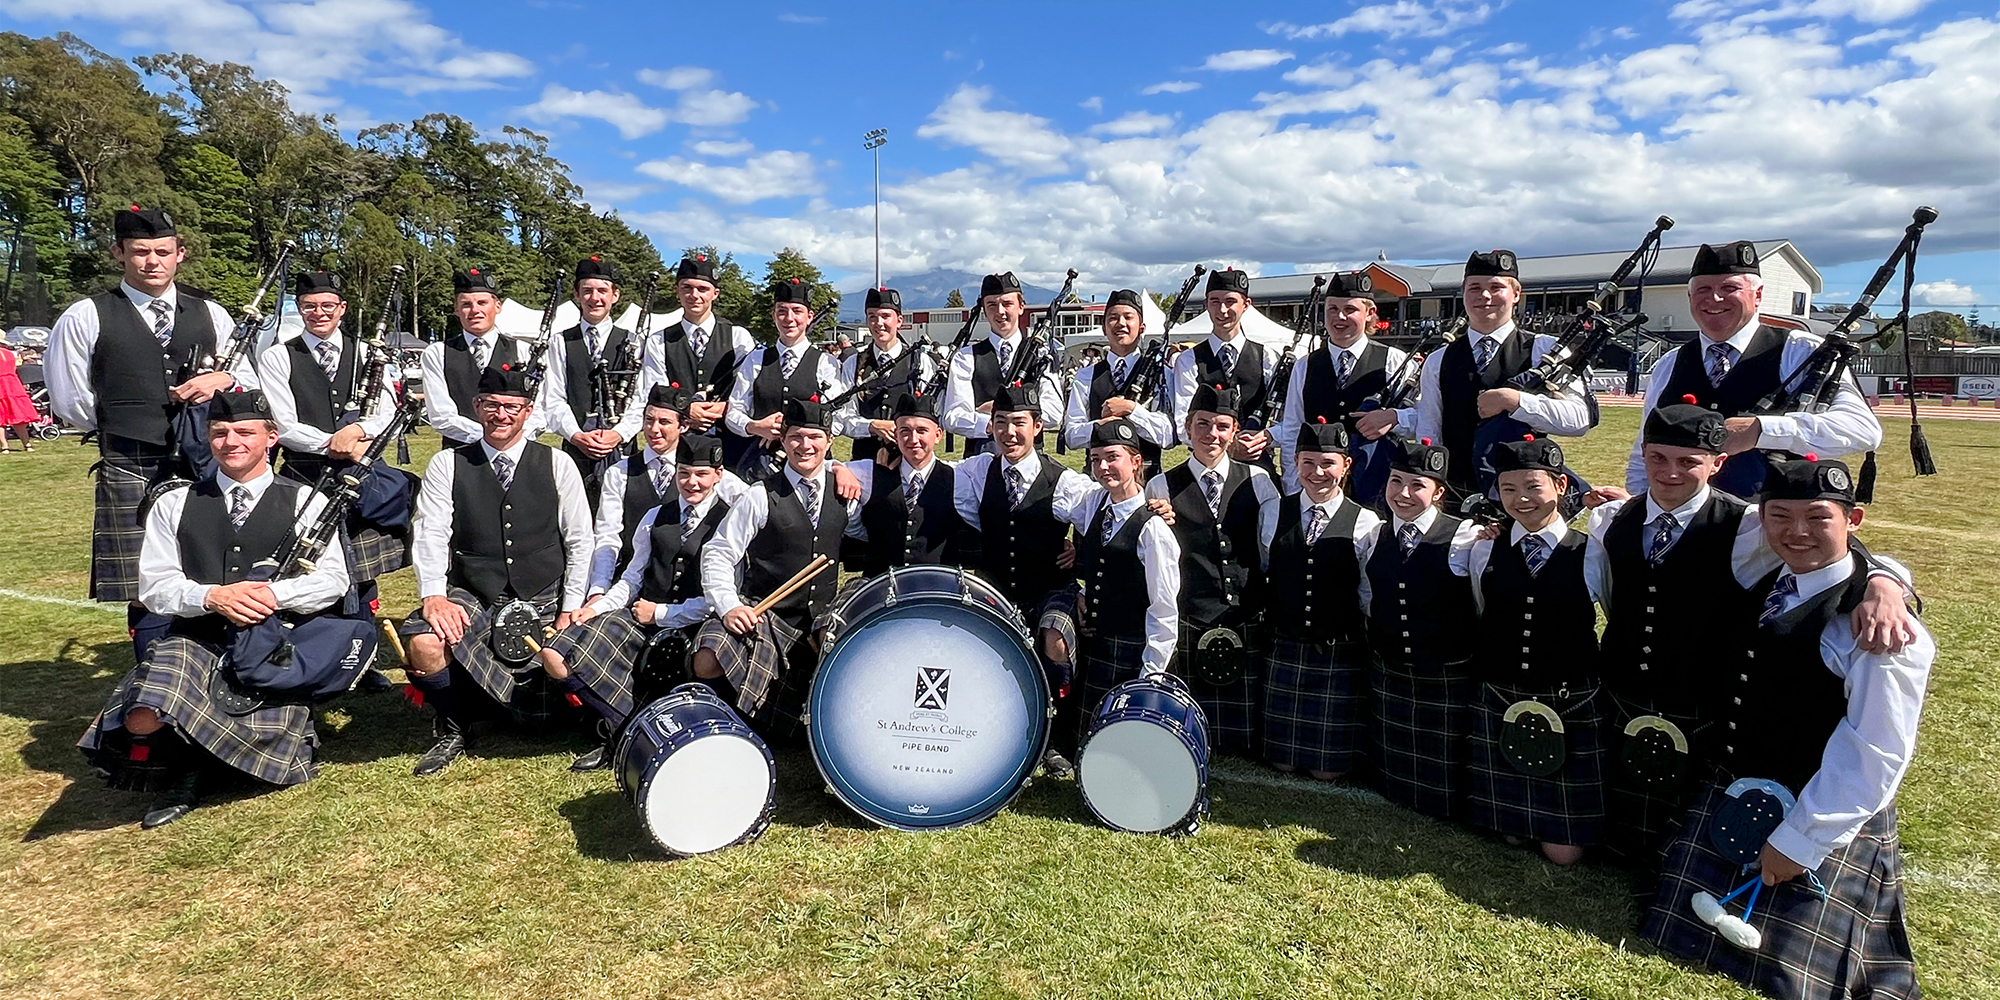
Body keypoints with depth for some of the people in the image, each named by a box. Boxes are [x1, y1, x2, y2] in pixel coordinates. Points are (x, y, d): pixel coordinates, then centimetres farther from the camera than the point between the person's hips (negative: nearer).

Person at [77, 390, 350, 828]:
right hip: (197, 641, 2)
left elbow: (333, 579, -1)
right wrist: (212, 597, -14)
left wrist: (275, 594, -19)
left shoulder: (304, 502, 6)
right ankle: (185, 765, 6)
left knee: (271, 755, -20)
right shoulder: (174, 504, 13)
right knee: (142, 723, -28)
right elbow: (155, 586, 6)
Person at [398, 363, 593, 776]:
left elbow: (579, 542, 4)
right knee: (424, 643, -31)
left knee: (541, 711, -13)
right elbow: (431, 535, -4)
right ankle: (453, 730, -2)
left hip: (542, 601, 0)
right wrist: (434, 596, -21)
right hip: (471, 598, 0)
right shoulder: (447, 465, 6)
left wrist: (570, 610, -4)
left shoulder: (558, 465, 5)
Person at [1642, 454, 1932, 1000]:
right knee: (1681, 940, 9)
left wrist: (1800, 840, -17)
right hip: (1728, 804, 7)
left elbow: (1874, 754, -20)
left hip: (1823, 825, -6)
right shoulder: (1762, 590, 5)